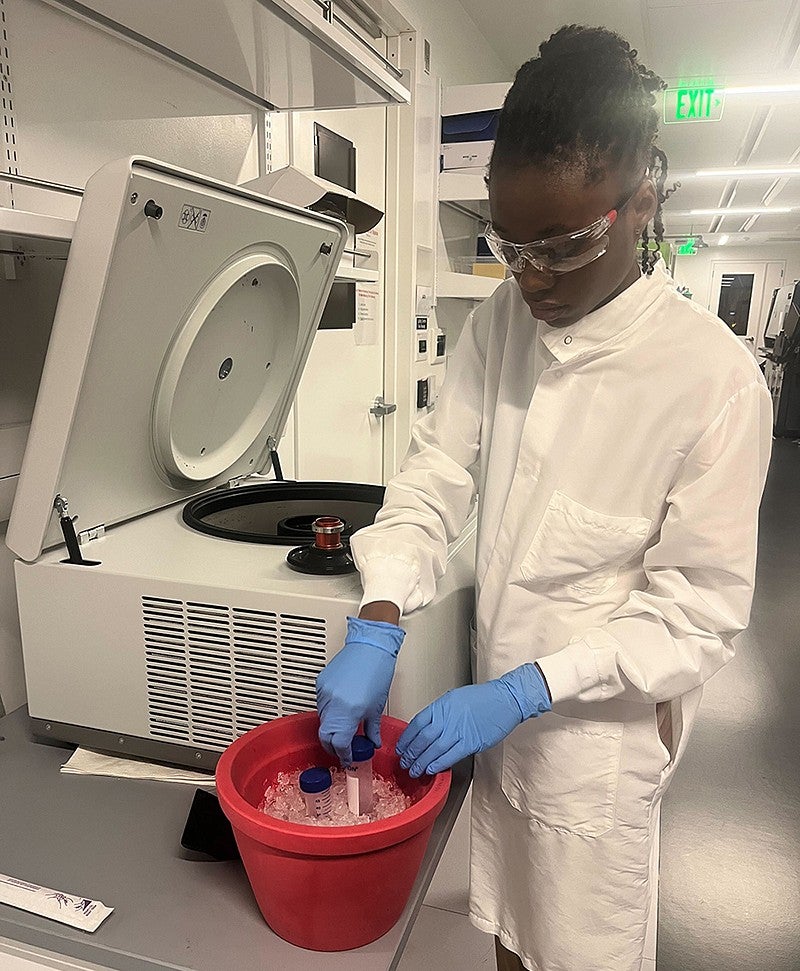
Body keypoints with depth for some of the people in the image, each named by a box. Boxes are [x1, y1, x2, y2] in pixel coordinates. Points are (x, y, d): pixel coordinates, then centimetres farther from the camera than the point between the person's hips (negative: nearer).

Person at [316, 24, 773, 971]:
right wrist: (374, 633, -18)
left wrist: (524, 693, -24)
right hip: (497, 706, 5)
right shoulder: (500, 321, -5)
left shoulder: (715, 379, -23)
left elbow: (697, 611, -19)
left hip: (597, 735, -4)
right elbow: (434, 475, -6)